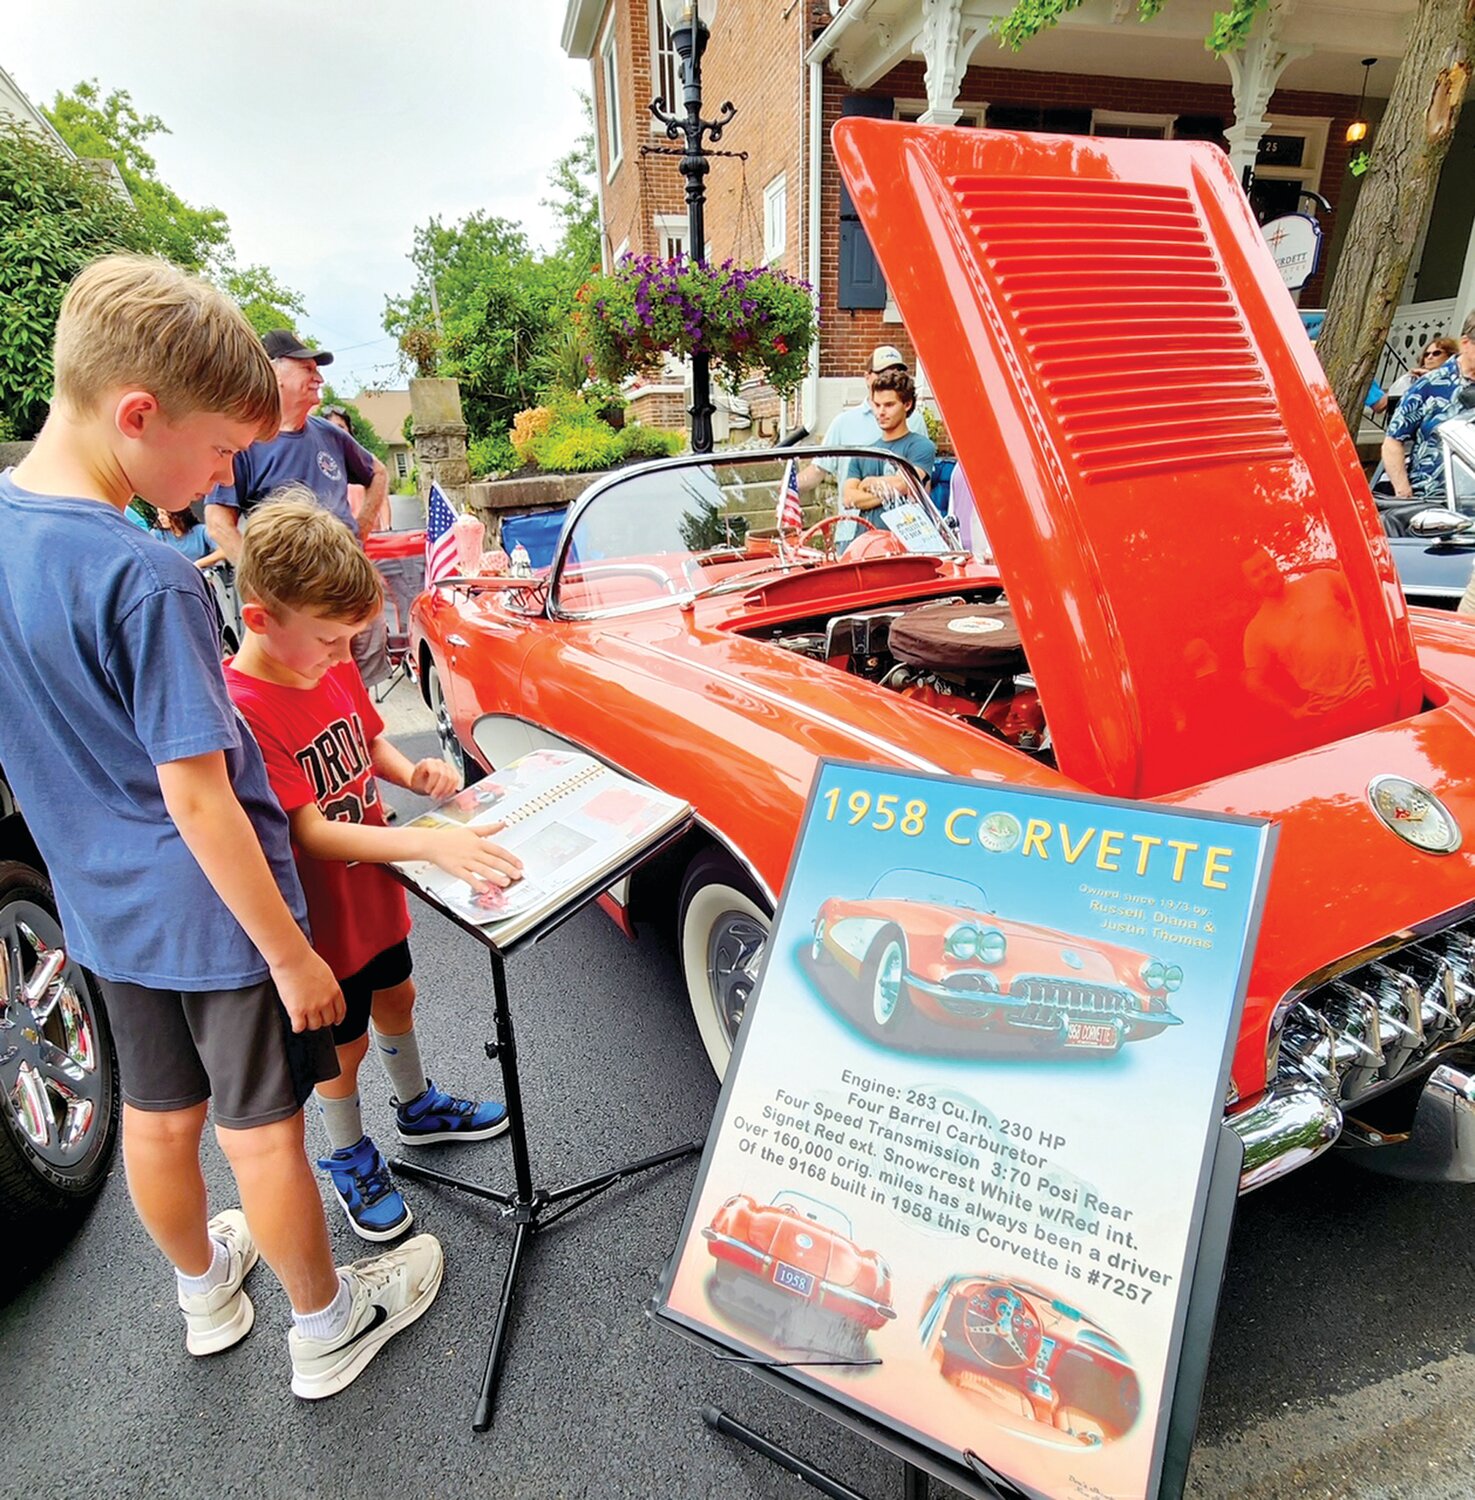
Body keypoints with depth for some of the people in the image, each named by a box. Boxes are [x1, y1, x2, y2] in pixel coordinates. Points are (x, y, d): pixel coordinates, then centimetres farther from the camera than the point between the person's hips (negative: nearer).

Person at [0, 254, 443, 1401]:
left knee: (158, 1115, 24)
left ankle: (205, 1292, 51)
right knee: (263, 1134, 12)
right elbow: (196, 797, -25)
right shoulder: (147, 582, -27)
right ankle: (326, 1327, 36)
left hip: (108, 907, 8)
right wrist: (291, 952, -16)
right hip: (215, 910, -7)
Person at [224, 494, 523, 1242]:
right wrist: (429, 842, -43)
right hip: (322, 920, -7)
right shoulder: (239, 711, -31)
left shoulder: (332, 666, -6)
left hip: (375, 890, 7)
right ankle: (349, 1159, 42)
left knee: (395, 998, 27)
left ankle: (419, 1106, 52)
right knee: (344, 1043, 15)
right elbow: (312, 833, -34)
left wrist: (412, 772, -12)